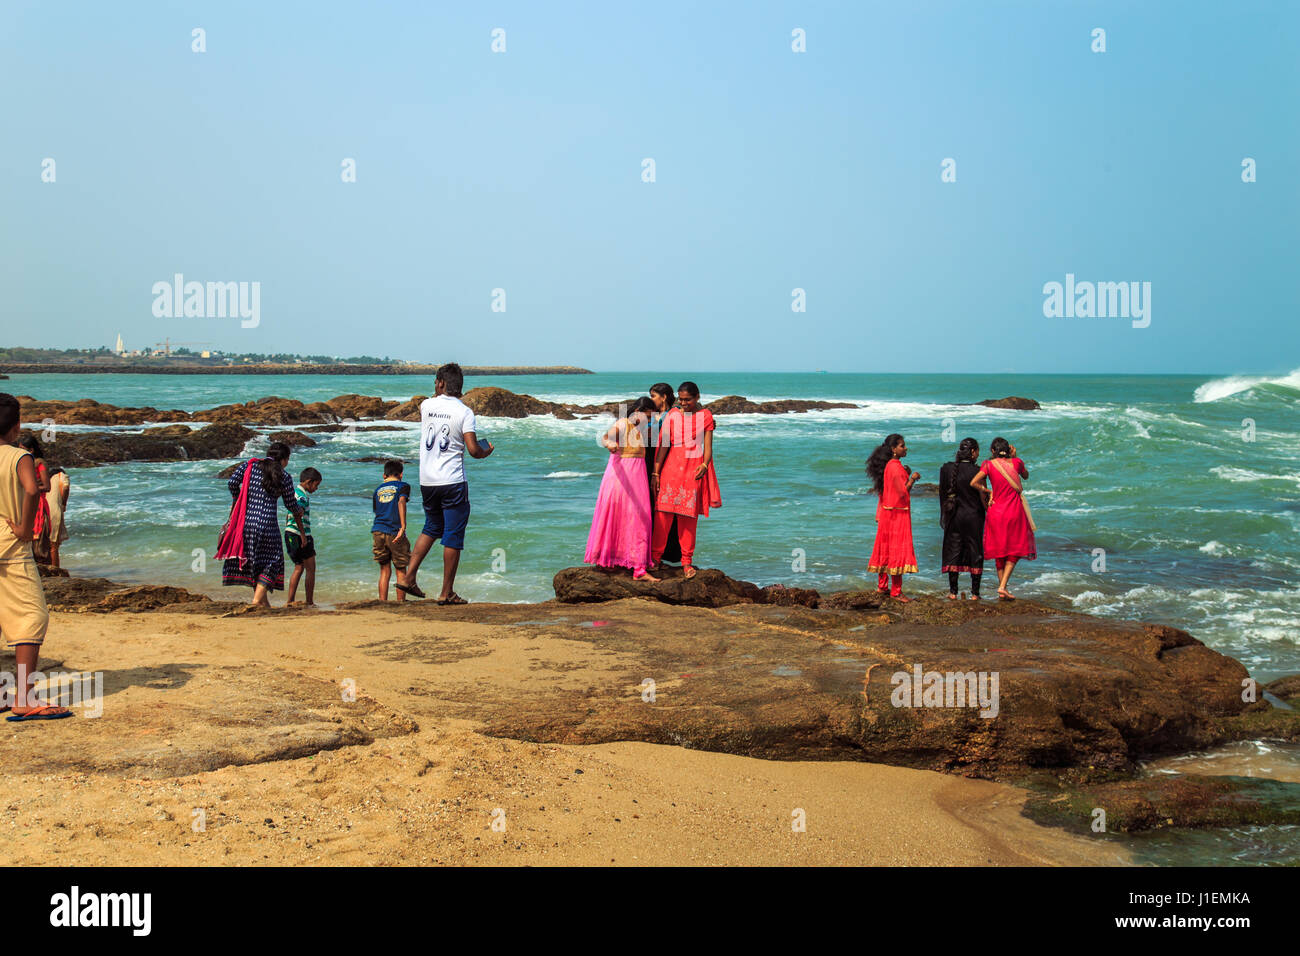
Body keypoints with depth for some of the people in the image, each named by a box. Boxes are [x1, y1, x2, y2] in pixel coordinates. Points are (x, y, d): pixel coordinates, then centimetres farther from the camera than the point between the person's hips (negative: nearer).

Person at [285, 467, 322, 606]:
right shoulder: (302, 495, -14)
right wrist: (304, 535, -25)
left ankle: (290, 601, 12)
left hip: (290, 536, 9)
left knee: (299, 568, 15)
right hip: (299, 535, -9)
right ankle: (310, 603, 3)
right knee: (310, 569, 1)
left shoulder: (295, 492, 17)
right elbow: (297, 515, -26)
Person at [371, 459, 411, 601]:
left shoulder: (378, 489, 17)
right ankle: (401, 602, 5)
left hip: (378, 531, 4)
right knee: (401, 570, 6)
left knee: (385, 570, 10)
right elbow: (401, 502, -15)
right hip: (394, 532, -4)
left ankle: (382, 602, 3)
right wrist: (403, 527, -21)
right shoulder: (402, 486, 2)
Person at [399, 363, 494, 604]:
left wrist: (438, 394, 32)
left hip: (426, 482, 5)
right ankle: (447, 593, 3)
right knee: (453, 536, 1)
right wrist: (486, 451, 7)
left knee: (432, 528, 23)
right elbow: (473, 450, -14)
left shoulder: (426, 405, 3)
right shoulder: (464, 412, -9)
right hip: (452, 482, -5)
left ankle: (408, 576, 15)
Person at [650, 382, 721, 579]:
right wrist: (655, 473, -2)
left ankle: (687, 562, 9)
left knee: (689, 516, 1)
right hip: (671, 466, 0)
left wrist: (704, 465, -17)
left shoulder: (705, 416, 6)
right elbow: (663, 446, 4)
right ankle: (655, 558, 3)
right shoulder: (672, 415, 7)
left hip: (694, 468, 0)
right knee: (664, 512, -5)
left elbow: (708, 446, 2)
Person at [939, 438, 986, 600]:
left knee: (953, 551, 9)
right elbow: (983, 497, -9)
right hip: (974, 517, -3)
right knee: (975, 551, 7)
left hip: (954, 517, 3)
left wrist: (945, 516, 13)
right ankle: (975, 592, 8)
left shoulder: (947, 469, -2)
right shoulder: (977, 471, -13)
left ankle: (953, 592, 9)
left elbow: (942, 492, 3)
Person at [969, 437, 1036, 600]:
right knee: (1015, 551, 9)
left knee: (999, 551, 12)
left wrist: (988, 491, -1)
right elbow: (1026, 475, 20)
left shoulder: (989, 464, -4)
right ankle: (1003, 586, -8)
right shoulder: (1016, 462, -1)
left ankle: (1002, 592, 14)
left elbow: (974, 483, -15)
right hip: (1015, 511, -1)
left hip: (996, 511, 1)